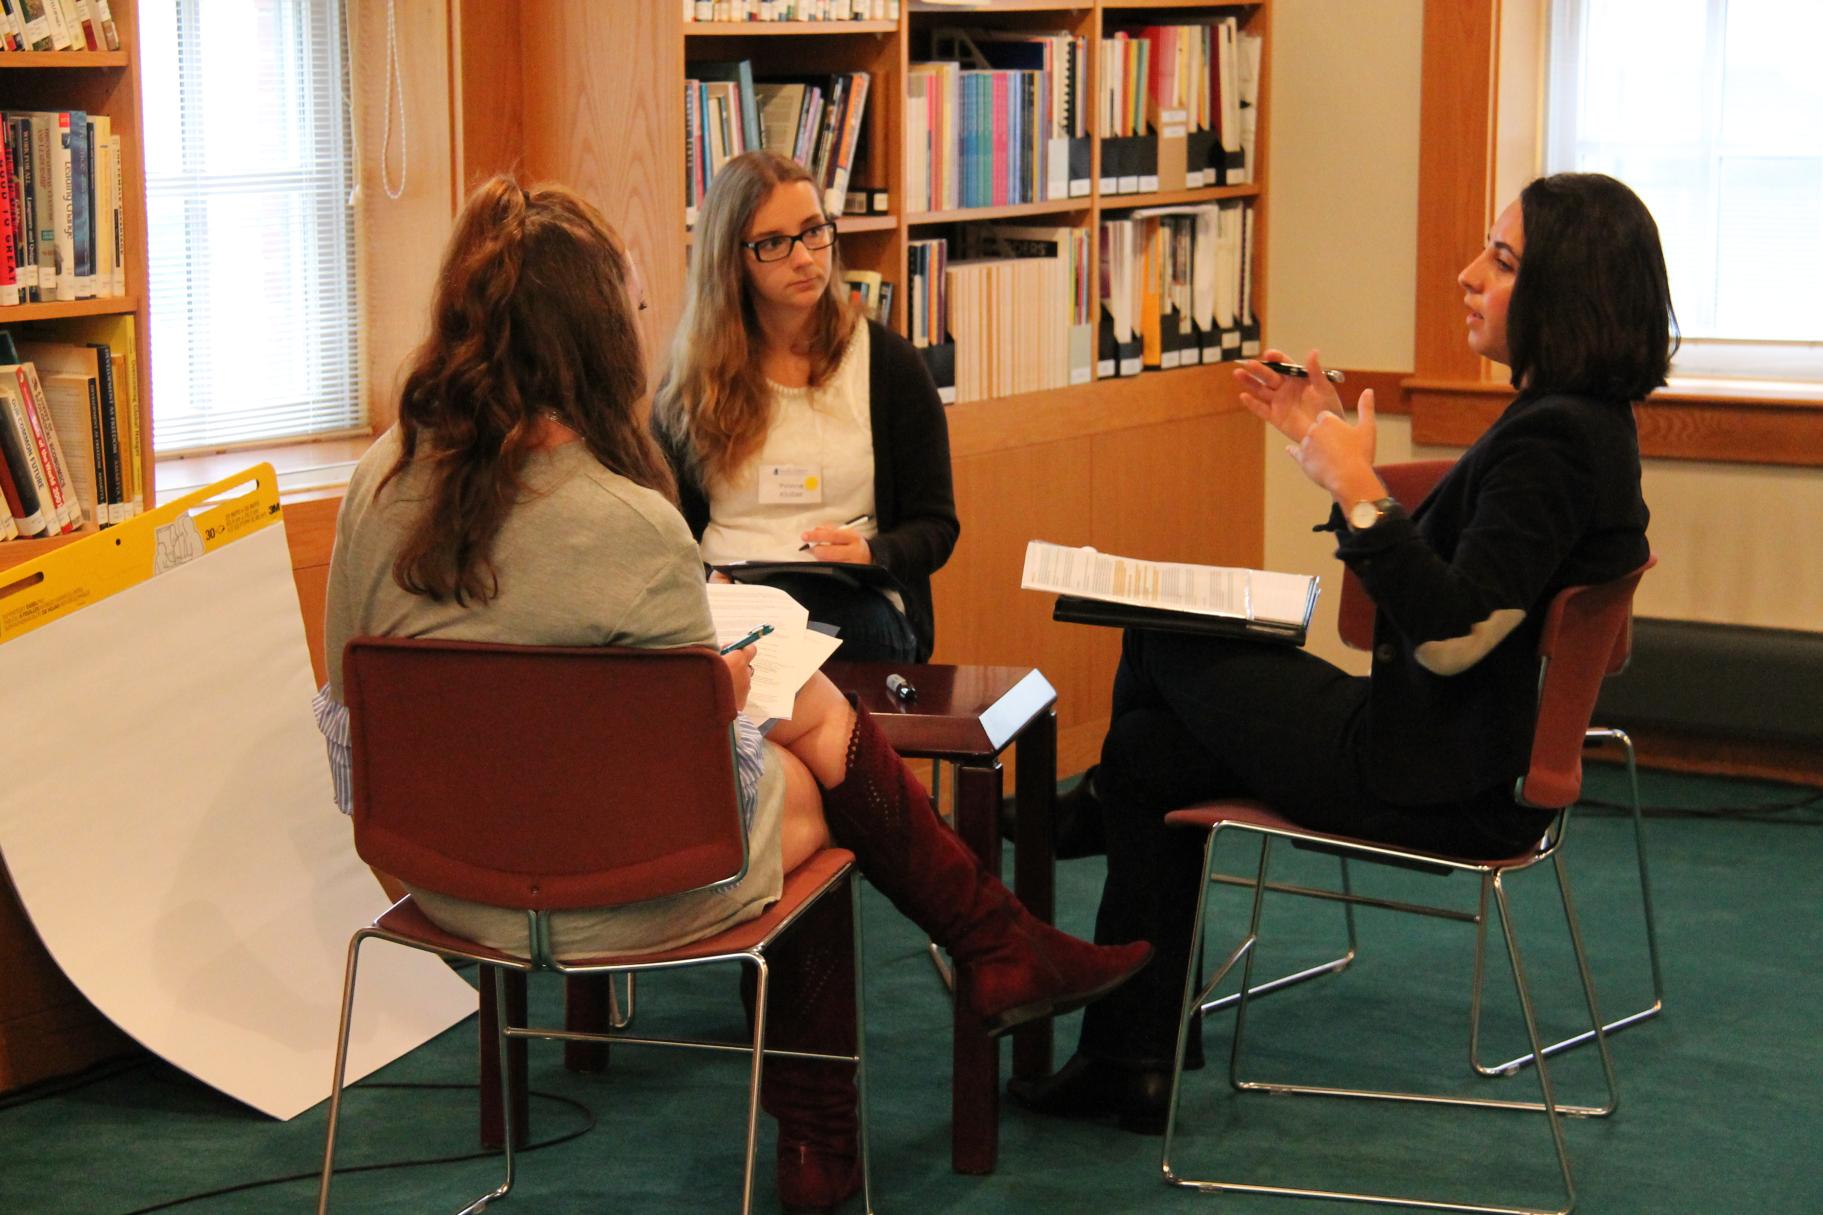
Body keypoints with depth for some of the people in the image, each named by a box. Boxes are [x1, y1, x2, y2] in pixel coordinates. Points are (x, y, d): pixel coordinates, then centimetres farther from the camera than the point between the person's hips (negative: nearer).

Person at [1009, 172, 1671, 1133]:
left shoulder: (1556, 439, -23)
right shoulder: (1566, 418, 8)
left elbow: (1451, 639, -29)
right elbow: (1440, 574, 17)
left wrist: (1357, 490, -25)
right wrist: (1328, 445, 14)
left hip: (1446, 785, -10)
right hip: (1470, 754, 10)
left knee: (1162, 645, 8)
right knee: (1146, 746, 14)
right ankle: (1131, 1060, 18)